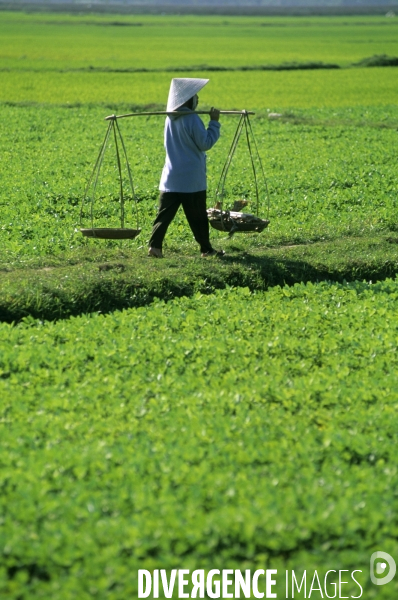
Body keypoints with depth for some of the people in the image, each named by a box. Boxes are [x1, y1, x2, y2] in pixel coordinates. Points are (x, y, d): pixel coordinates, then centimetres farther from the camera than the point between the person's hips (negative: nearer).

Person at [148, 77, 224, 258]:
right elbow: (205, 143, -12)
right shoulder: (192, 119, -15)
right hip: (192, 179, -5)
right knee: (197, 216, 5)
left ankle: (155, 245, -11)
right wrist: (214, 122, -6)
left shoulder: (170, 119, 7)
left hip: (170, 179, 5)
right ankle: (206, 249, 14)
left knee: (165, 213, 1)